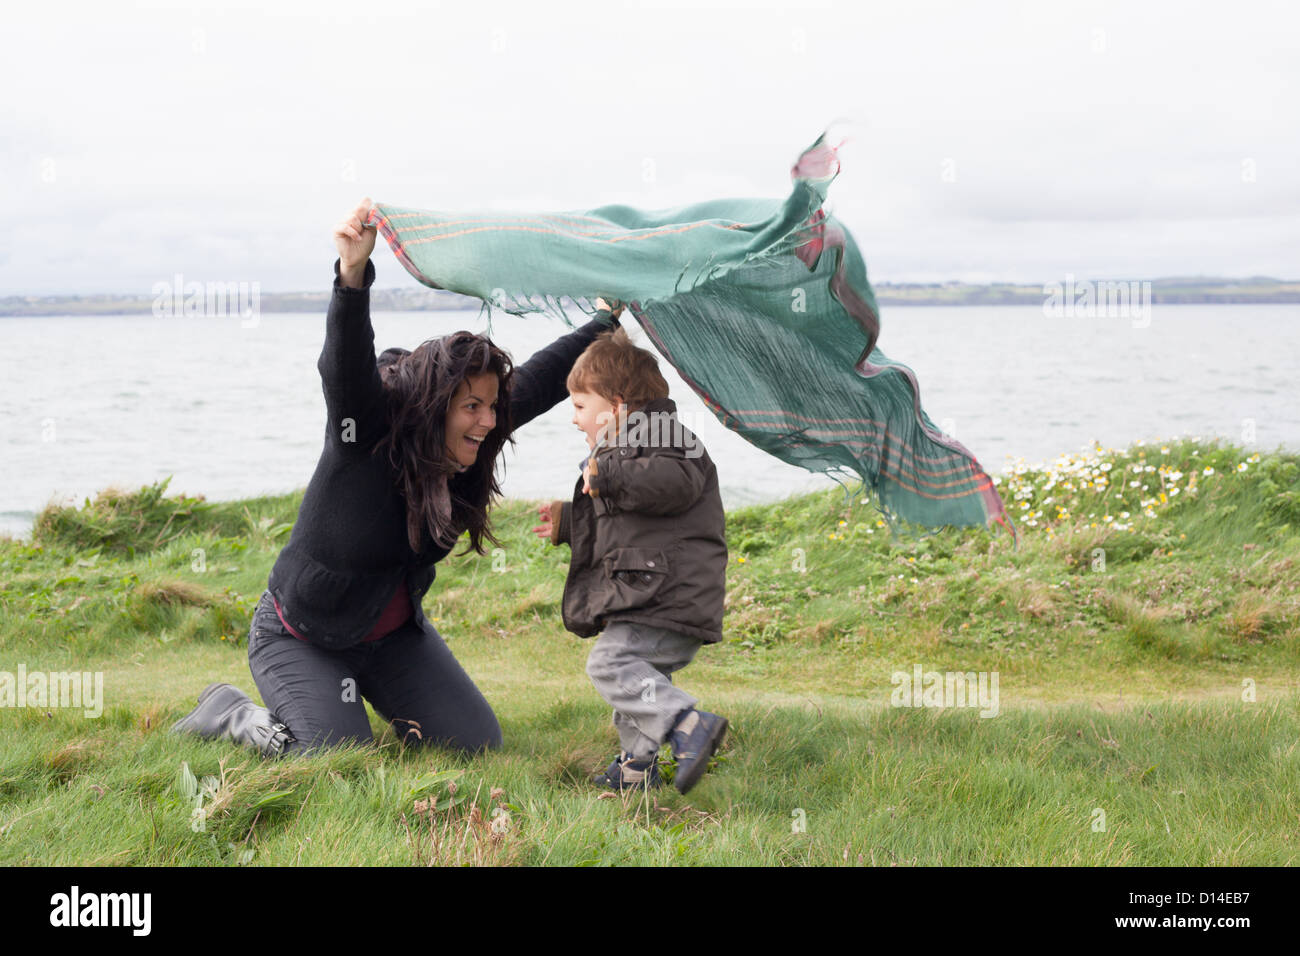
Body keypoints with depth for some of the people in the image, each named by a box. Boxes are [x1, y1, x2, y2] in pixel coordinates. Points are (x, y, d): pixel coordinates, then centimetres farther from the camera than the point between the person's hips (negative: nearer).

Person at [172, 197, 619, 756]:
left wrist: (606, 325, 9)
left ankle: (373, 698, 26)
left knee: (476, 745, -3)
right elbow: (346, 363, -47)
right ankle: (226, 711, 10)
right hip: (300, 639, -7)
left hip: (394, 635, 7)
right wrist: (353, 273, -64)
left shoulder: (470, 446, -10)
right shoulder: (369, 432, -28)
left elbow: (542, 378, 2)